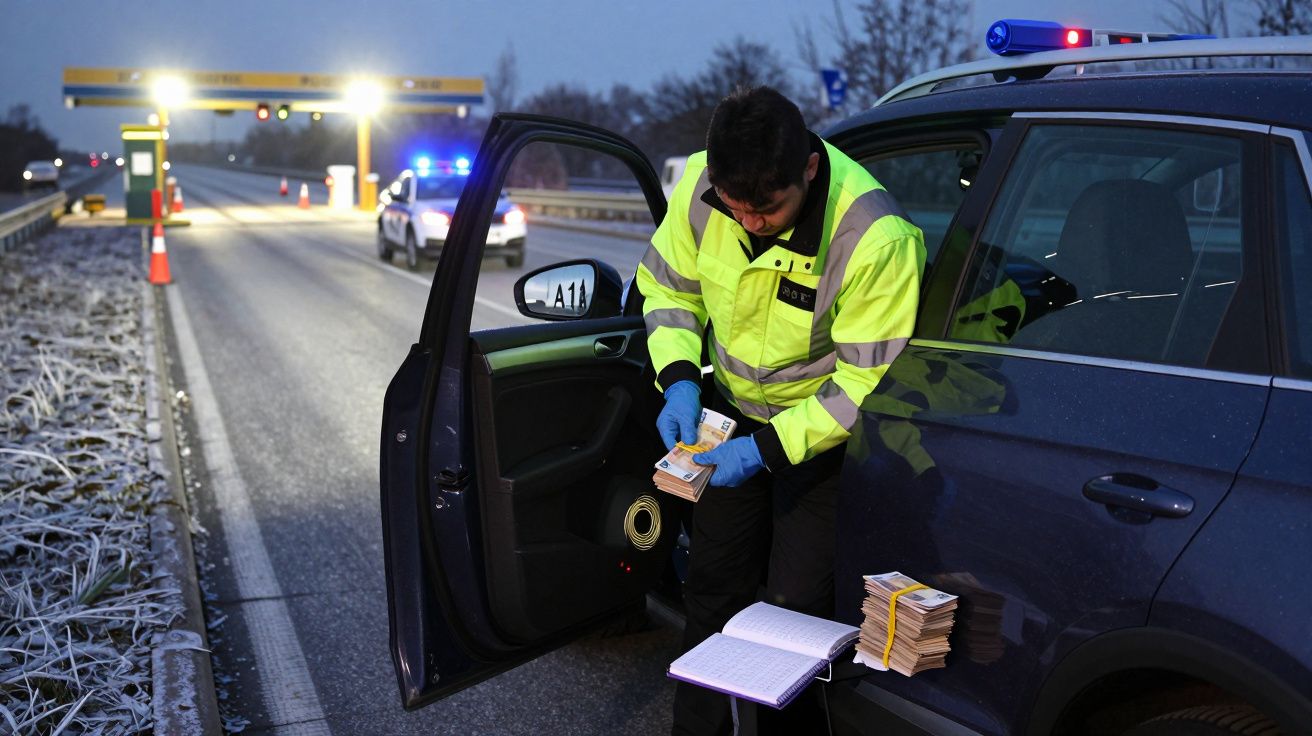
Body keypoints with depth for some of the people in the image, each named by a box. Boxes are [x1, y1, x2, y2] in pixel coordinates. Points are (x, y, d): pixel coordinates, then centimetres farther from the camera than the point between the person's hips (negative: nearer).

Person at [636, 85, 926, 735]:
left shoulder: (877, 237, -32)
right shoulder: (700, 184, -19)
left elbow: (869, 381, -24)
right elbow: (667, 284, -1)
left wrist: (770, 449, -28)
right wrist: (680, 379, -15)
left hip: (824, 428, -5)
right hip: (734, 410, 5)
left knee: (797, 606, -3)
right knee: (713, 588, 15)